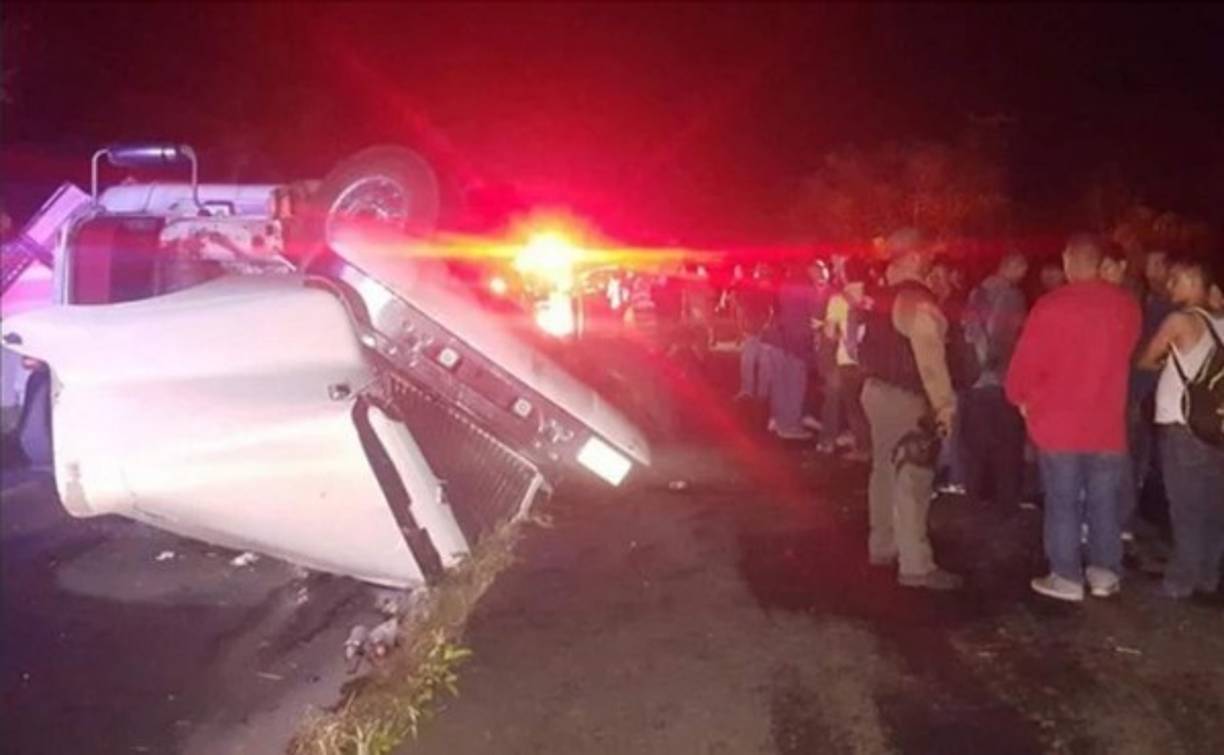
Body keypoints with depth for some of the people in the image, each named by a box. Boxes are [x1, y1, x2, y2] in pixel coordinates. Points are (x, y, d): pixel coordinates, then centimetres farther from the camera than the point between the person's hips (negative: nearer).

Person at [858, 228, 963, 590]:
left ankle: (882, 546, 28)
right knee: (911, 481, -6)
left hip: (878, 390, 10)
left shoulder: (885, 297, 10)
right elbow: (929, 359, -23)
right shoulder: (917, 300, -19)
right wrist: (945, 404, -19)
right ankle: (915, 566, -2)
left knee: (885, 471, 18)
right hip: (903, 398, -10)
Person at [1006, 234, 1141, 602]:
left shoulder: (1051, 305, -15)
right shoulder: (1127, 305, -2)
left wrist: (1020, 397, 8)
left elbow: (1026, 363, -11)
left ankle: (1067, 577, 10)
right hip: (1108, 422, 4)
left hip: (1059, 422, -3)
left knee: (1062, 504, 5)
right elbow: (1124, 356, 12)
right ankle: (1105, 573, 22)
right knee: (1104, 503, 14)